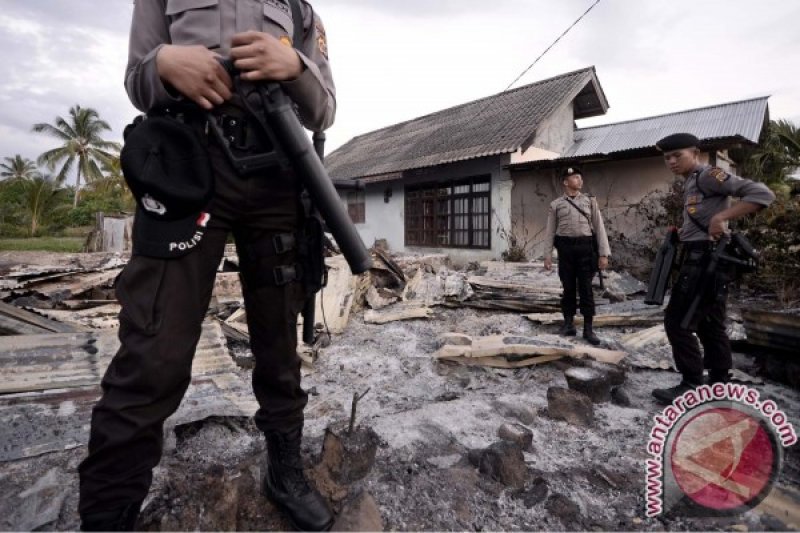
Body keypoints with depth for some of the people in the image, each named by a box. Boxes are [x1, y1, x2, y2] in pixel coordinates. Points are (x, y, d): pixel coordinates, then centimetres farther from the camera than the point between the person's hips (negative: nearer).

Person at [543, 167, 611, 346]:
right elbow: (550, 232, 7)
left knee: (586, 288, 0)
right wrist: (547, 255, -1)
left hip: (585, 247, 0)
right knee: (568, 287, 4)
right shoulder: (556, 204, 8)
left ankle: (588, 328, 6)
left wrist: (603, 254, -3)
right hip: (565, 248, 0)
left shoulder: (590, 201, 10)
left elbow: (599, 227, 5)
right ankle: (569, 324, 15)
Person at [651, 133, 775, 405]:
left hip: (704, 260, -10)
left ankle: (692, 385, 0)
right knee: (711, 324, 13)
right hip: (704, 260, 10)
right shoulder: (691, 184, 19)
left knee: (678, 321, -7)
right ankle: (720, 384, 23)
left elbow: (762, 193, -18)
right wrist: (681, 233, 6)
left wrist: (722, 217, -27)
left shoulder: (708, 175, -10)